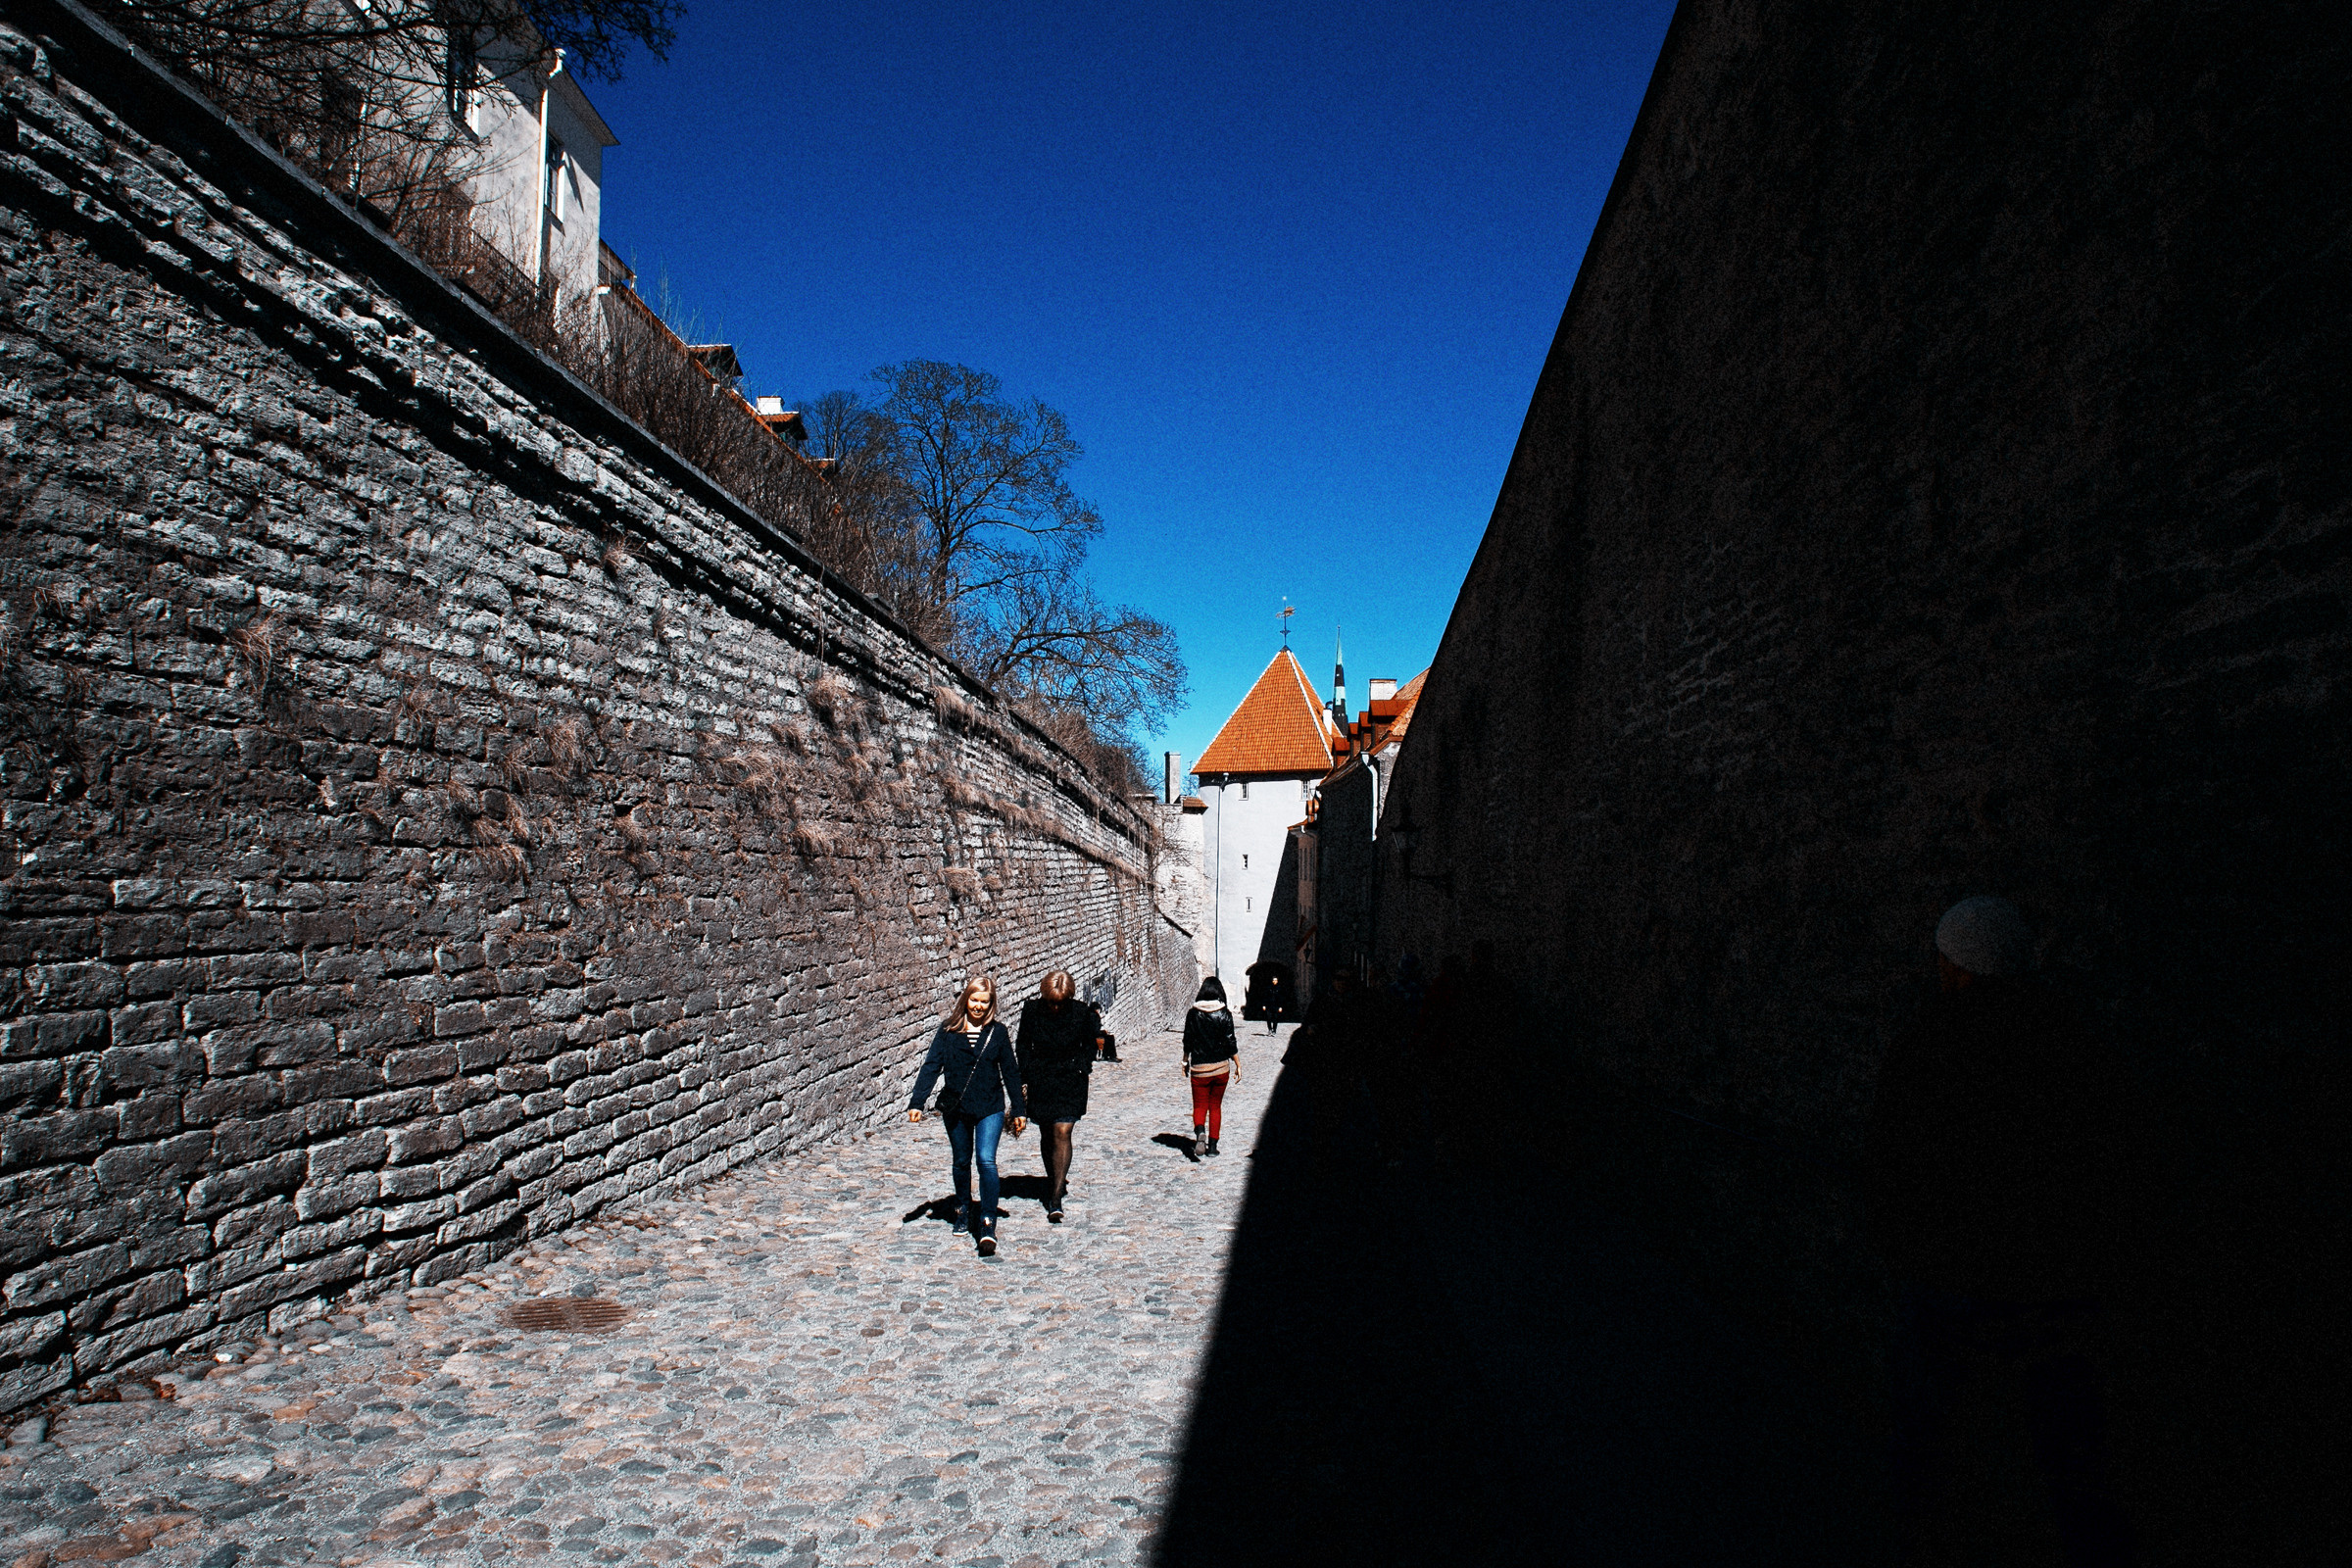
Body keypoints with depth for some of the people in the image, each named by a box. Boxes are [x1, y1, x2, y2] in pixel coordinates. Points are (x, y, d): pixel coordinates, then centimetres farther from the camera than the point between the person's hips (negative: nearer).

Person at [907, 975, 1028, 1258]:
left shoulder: (997, 1032, 0)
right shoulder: (948, 1031, -1)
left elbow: (1010, 1072, 5)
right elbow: (932, 1066, -3)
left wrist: (1019, 1109, 6)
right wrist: (916, 1102, -11)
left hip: (990, 1108, -2)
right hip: (955, 1108, 2)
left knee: (986, 1160, -15)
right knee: (962, 1161, 15)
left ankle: (987, 1224, -13)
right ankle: (963, 1211, 36)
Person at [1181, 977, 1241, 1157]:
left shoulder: (1193, 1013, -2)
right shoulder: (1224, 1014, -6)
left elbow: (1187, 1041, 4)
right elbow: (1230, 1042, -6)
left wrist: (1185, 1062, 18)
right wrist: (1238, 1066, 2)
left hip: (1199, 1068, 0)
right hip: (1221, 1068, 0)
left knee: (1199, 1106, 6)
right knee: (1216, 1106, 14)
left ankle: (1199, 1131, -23)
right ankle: (1212, 1145, 14)